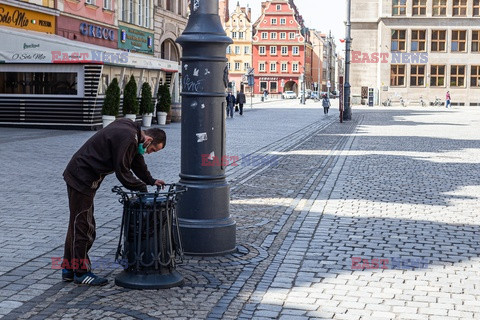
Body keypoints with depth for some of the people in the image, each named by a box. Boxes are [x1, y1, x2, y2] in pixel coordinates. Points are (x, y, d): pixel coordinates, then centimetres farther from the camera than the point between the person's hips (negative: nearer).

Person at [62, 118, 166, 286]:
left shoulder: (131, 129, 9)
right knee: (83, 226, -3)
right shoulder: (127, 138, -23)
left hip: (77, 174, 11)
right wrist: (142, 188, -10)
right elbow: (122, 172, -21)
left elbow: (136, 161, 21)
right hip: (82, 179, -11)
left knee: (77, 224, 17)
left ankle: (69, 268, 26)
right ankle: (81, 272, 6)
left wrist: (151, 180, 16)